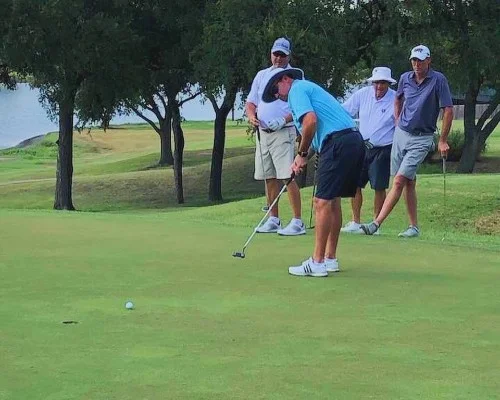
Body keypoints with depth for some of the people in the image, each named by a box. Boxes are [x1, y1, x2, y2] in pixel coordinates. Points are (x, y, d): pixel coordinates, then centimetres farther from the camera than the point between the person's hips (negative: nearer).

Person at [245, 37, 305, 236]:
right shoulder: (261, 75, 16)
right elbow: (250, 102, 19)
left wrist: (283, 120, -20)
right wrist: (251, 115, -3)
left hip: (283, 132, -6)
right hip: (262, 132, 6)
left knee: (288, 176, -13)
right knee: (269, 178, 9)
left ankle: (298, 222, -13)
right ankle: (273, 220, 16)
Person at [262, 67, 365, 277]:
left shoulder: (297, 89, 0)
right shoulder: (309, 88, 29)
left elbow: (311, 120, -17)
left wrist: (302, 153, -6)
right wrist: (301, 159, 20)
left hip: (338, 143, -10)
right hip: (355, 140, 10)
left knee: (323, 201, -7)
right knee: (333, 200, 16)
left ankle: (317, 262, -7)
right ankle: (330, 258, 21)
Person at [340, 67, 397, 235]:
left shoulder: (396, 100, -10)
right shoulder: (362, 94, 0)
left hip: (382, 150, -3)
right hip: (362, 146, 4)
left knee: (379, 188, -3)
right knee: (355, 184, 1)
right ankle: (355, 222, 12)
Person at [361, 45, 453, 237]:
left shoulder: (438, 80, -11)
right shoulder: (405, 78, 4)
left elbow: (448, 110, -8)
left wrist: (443, 141, -8)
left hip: (421, 139, -5)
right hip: (401, 134, 5)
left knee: (399, 181, -13)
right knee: (409, 182, 9)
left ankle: (376, 223, -17)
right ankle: (414, 226, 16)